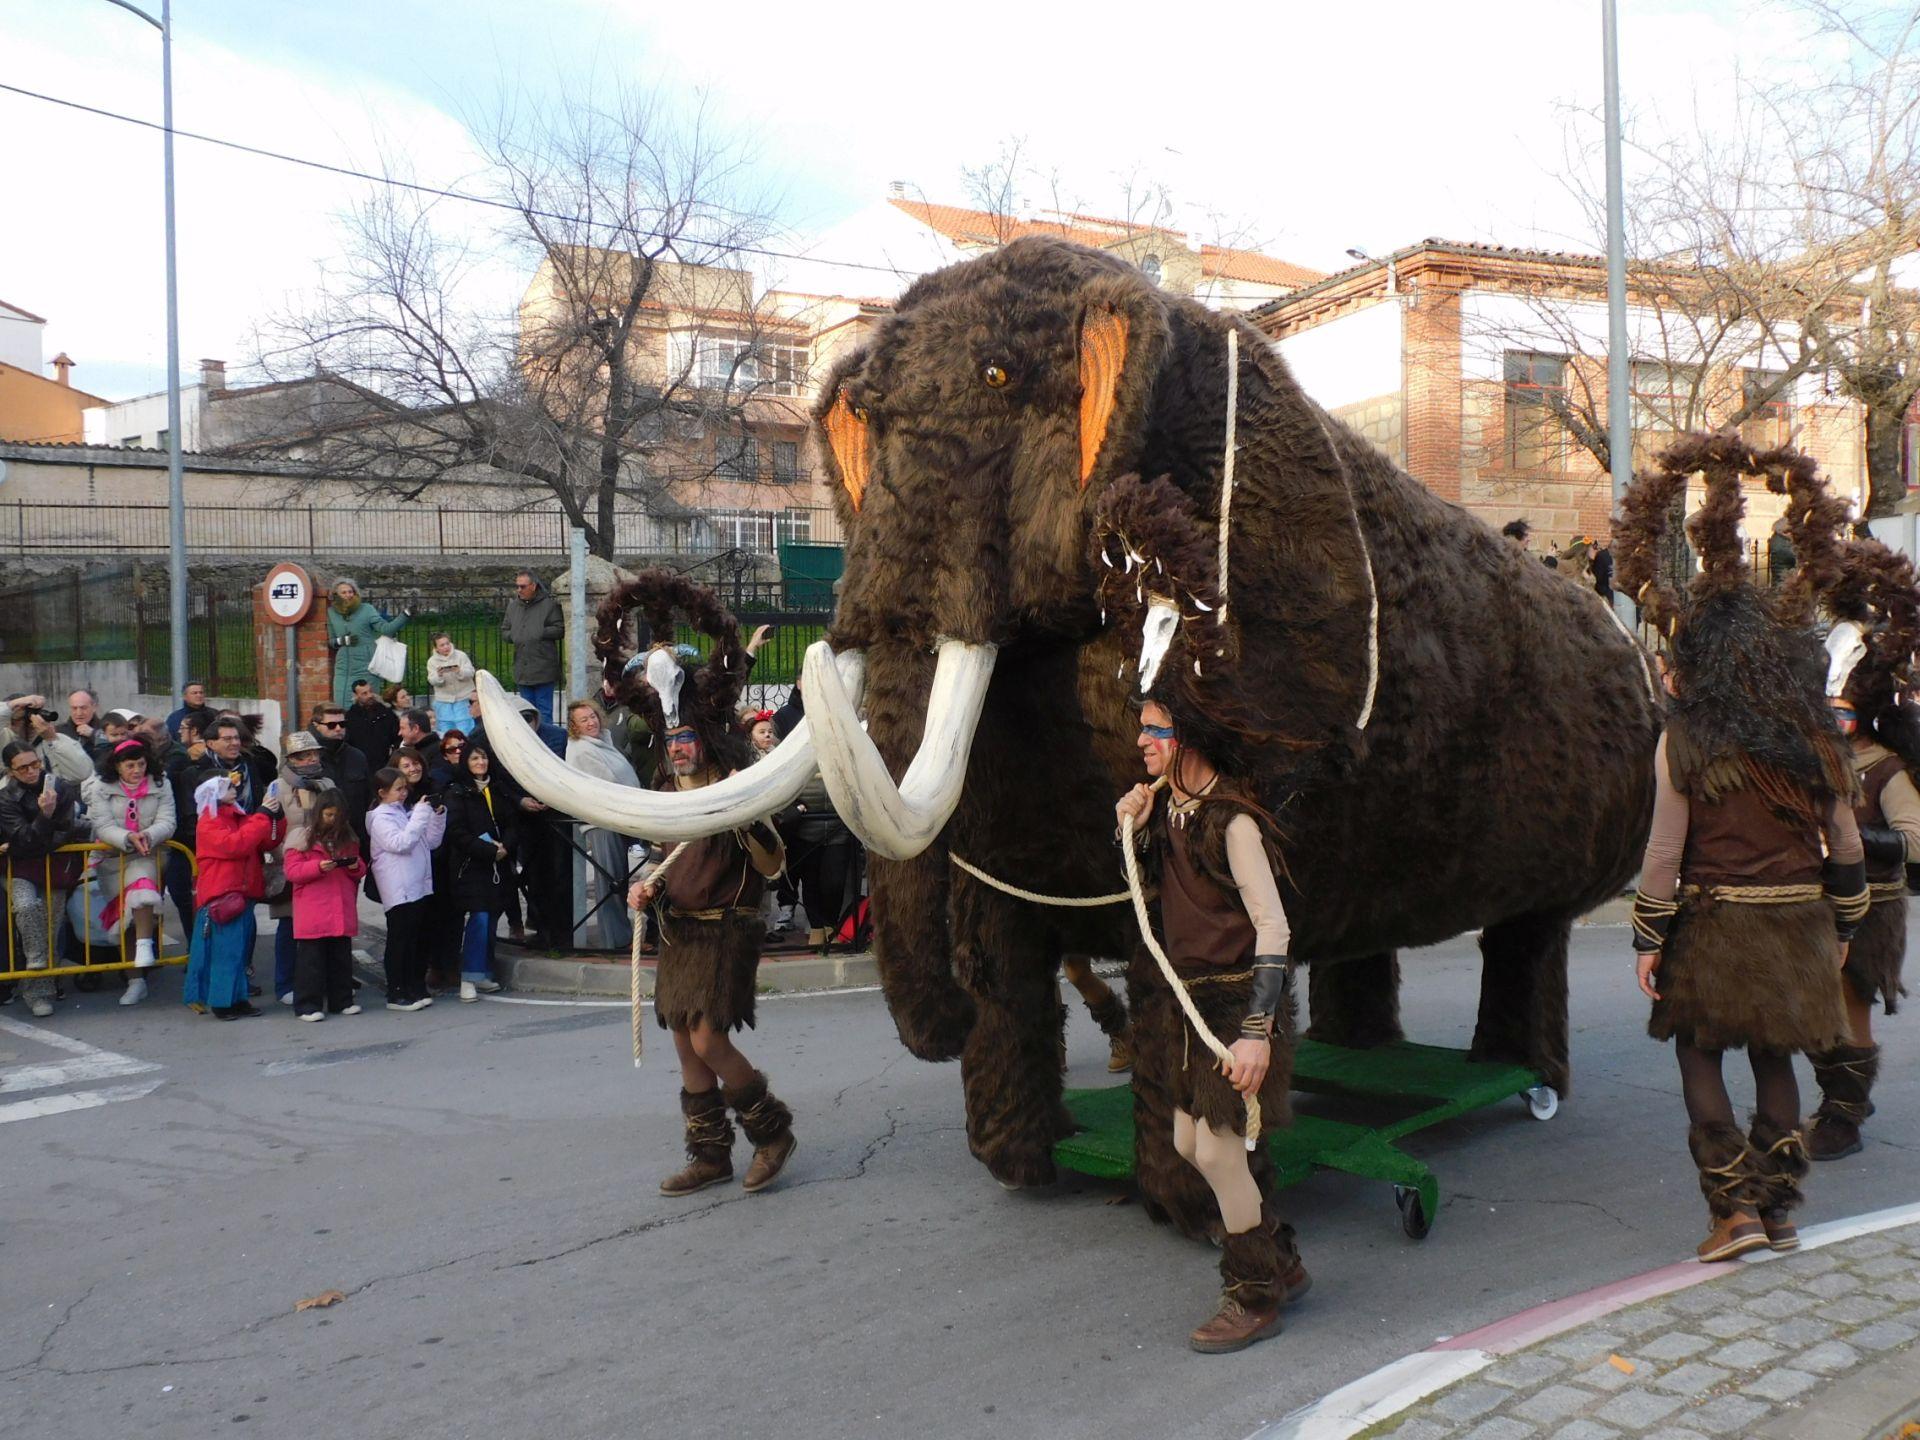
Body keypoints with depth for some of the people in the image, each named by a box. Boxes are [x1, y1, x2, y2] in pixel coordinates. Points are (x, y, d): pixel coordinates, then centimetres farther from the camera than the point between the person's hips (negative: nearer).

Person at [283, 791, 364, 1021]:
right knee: (312, 957, -2)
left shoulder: (348, 838, 13)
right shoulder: (303, 838, -2)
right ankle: (308, 1005, 4)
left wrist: (356, 866, -5)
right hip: (313, 912, -5)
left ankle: (341, 1001, 20)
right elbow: (292, 871, -7)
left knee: (341, 956, 11)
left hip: (342, 911, 5)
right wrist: (318, 866, -21)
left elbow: (360, 869, 18)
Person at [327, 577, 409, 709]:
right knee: (342, 707, 2)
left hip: (365, 669, -3)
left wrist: (406, 614, -26)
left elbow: (386, 628, -14)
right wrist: (342, 641, -4)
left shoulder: (366, 609, -4)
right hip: (343, 670, 3)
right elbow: (331, 640, 18)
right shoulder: (332, 613, 8)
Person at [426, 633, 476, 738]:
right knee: (444, 730, 6)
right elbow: (432, 681, -5)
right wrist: (439, 675, -27)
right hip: (443, 701, 2)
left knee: (463, 730, -6)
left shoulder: (461, 655, -3)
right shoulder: (432, 661, 2)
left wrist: (459, 671, -28)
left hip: (462, 698, -2)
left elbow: (471, 673, -8)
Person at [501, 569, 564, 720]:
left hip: (543, 670, -6)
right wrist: (513, 636, -1)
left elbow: (559, 629, -8)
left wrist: (540, 633, -15)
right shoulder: (513, 606, 14)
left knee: (544, 711, -2)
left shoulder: (549, 604, -4)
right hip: (522, 671, 6)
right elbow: (504, 632, 19)